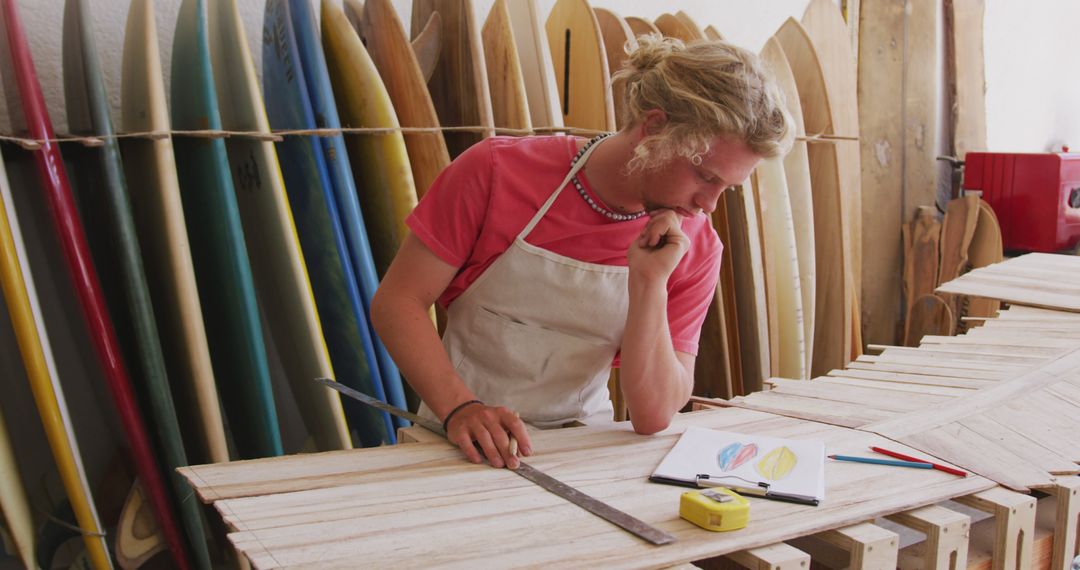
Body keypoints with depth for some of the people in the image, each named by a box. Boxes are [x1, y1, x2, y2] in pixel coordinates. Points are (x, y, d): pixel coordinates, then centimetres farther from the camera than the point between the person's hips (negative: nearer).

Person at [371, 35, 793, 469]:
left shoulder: (694, 249, -7)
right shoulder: (498, 170, -13)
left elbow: (652, 416, -10)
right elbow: (397, 301, -11)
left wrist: (649, 282, -21)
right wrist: (460, 408, -24)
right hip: (464, 445, 0)